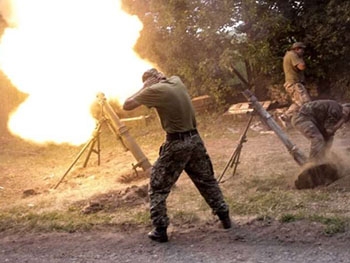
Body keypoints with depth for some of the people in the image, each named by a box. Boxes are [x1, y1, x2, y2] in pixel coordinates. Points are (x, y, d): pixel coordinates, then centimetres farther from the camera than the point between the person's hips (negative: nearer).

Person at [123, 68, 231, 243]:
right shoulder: (177, 81, 7)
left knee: (158, 187, 6)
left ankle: (160, 230, 6)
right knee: (207, 181, 21)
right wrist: (157, 76, 19)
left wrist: (144, 87, 0)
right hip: (195, 139, 6)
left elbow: (127, 105, -7)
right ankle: (224, 217, 27)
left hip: (176, 143, -6)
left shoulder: (155, 90, -12)